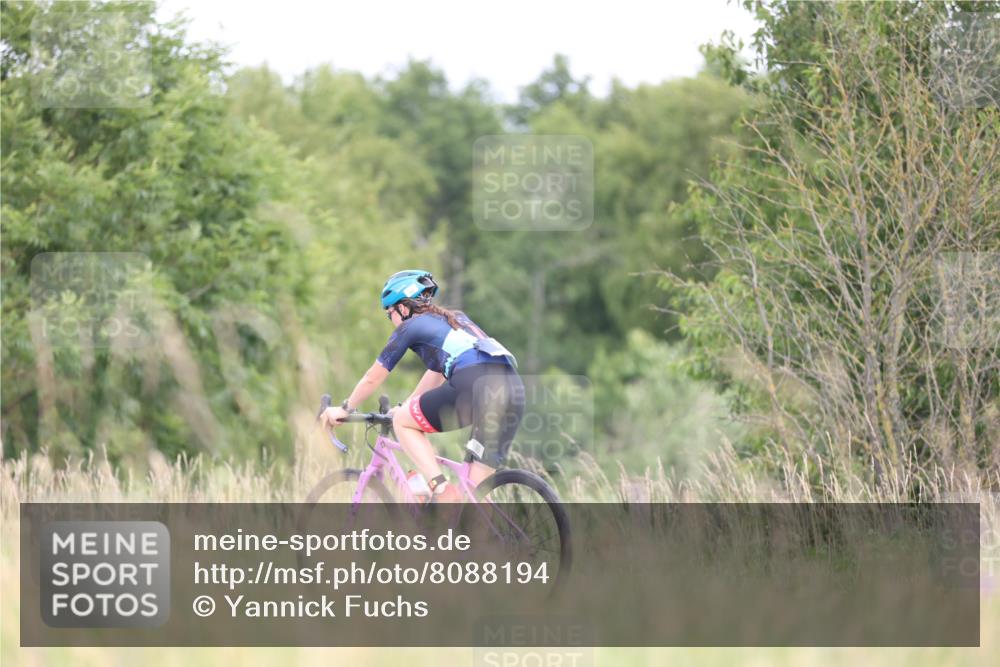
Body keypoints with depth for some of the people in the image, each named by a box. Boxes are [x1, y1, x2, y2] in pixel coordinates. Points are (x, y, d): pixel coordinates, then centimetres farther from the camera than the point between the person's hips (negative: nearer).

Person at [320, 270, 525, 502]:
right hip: (514, 390, 7)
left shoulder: (410, 326, 15)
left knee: (402, 421, 12)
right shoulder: (455, 319, 34)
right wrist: (405, 406, 55)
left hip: (476, 387, -7)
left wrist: (344, 409, 37)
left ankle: (441, 488, -3)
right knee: (475, 491, 10)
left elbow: (373, 378, 23)